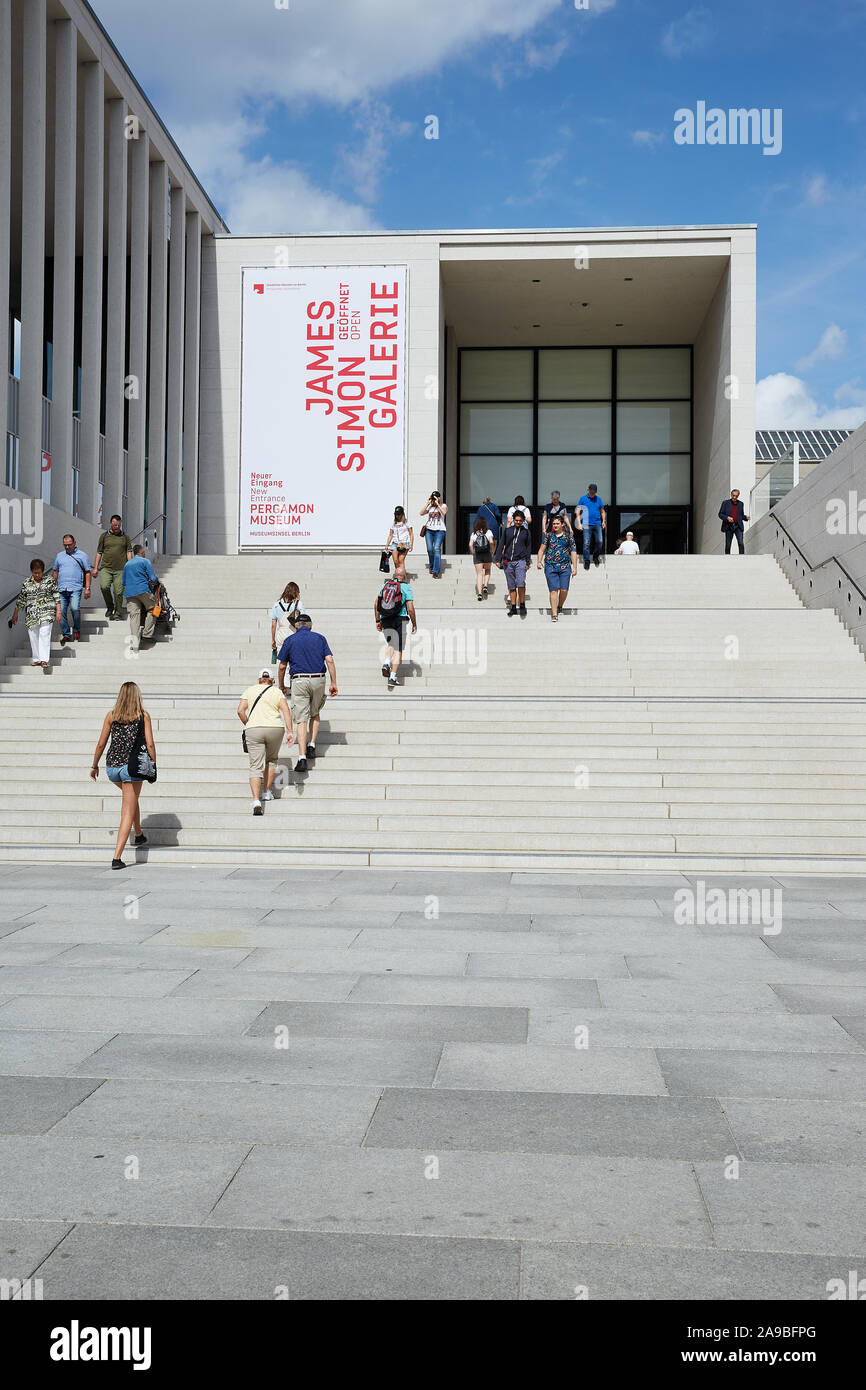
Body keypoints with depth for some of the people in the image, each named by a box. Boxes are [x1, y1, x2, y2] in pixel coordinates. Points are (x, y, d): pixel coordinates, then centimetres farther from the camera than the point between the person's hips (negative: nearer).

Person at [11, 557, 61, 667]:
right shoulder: (26, 583, 9)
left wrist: (58, 611, -4)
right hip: (31, 614, 3)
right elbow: (21, 599, 14)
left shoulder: (50, 580, 2)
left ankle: (44, 660, -18)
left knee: (44, 635, -14)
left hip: (47, 613, -3)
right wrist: (15, 614, 16)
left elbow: (56, 596, 2)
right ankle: (36, 659, 16)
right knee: (33, 637, 5)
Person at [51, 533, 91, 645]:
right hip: (61, 589, 4)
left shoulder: (82, 555, 7)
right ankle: (66, 634, 9)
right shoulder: (59, 555, 18)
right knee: (61, 611, -2)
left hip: (75, 588, -4)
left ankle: (76, 629, 3)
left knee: (75, 608, -21)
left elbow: (87, 573, 6)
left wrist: (87, 588, -2)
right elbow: (55, 572, 23)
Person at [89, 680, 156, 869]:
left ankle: (138, 835, 42)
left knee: (131, 798, 32)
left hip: (112, 767, 3)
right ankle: (117, 857, -8)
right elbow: (150, 744, -5)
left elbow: (101, 744, 7)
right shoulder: (143, 715, -1)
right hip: (132, 766, -3)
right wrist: (153, 767, 4)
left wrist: (94, 765, 19)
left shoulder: (111, 715, 5)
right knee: (128, 812, 0)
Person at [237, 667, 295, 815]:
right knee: (271, 760, 26)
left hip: (253, 730, -1)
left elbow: (240, 710, 2)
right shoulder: (277, 692, 11)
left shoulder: (250, 691, 13)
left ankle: (256, 801, -19)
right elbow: (286, 710, -2)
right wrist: (289, 732, -5)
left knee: (256, 767, -4)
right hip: (275, 729, 1)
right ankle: (267, 792, 28)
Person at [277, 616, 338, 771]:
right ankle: (312, 746, 14)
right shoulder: (320, 638, 9)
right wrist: (334, 683, 1)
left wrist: (281, 686, 19)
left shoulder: (290, 640, 6)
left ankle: (302, 758, -14)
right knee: (315, 714, 25)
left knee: (301, 720, -4)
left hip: (299, 681, -2)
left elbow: (282, 667, 7)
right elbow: (330, 661, -1)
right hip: (318, 680, 2)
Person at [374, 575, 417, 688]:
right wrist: (414, 624, 3)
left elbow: (376, 605, 10)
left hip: (385, 620, 4)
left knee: (391, 644, 25)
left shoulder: (385, 585, 11)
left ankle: (386, 663, -1)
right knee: (398, 650, 3)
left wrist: (377, 621, 17)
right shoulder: (406, 588, -2)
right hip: (400, 620, -4)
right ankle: (392, 677, -5)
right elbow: (410, 609, -7)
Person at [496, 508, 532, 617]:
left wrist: (528, 562, 4)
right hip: (508, 561, 2)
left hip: (520, 561, -2)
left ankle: (522, 605, -5)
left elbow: (528, 547, 12)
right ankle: (513, 607, 13)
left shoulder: (526, 531, 8)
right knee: (511, 586, 6)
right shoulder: (507, 530, 9)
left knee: (521, 583, -18)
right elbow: (501, 545, 12)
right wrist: (498, 559, 6)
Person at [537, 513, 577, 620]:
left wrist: (574, 568, 2)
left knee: (564, 590, -4)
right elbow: (541, 549, 12)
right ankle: (554, 614, -6)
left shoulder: (568, 536, 7)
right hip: (550, 567, 0)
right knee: (553, 590, -7)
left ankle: (560, 606, 25)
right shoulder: (549, 535, 9)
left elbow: (573, 552, 7)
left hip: (565, 567, 0)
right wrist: (539, 561, -4)